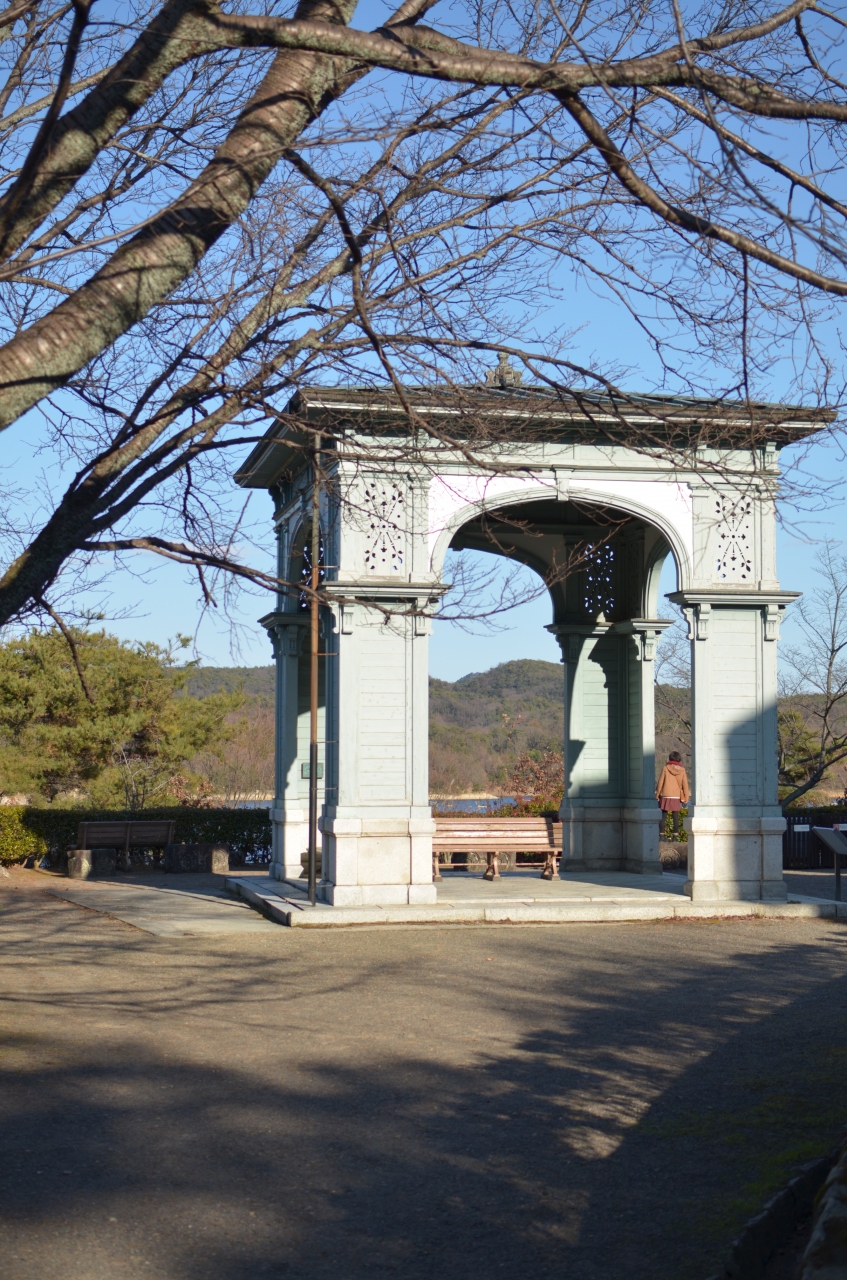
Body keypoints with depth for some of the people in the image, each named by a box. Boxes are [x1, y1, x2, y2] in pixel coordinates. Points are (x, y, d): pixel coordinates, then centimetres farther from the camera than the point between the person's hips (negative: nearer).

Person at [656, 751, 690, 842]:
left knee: (663, 816, 3)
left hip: (665, 796, -2)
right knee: (676, 816, 8)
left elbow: (660, 782, -4)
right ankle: (675, 835, 5)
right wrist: (686, 797, 6)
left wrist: (657, 794, 4)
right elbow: (685, 784, 0)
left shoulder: (666, 768, -6)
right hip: (676, 797, 2)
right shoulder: (682, 770, -1)